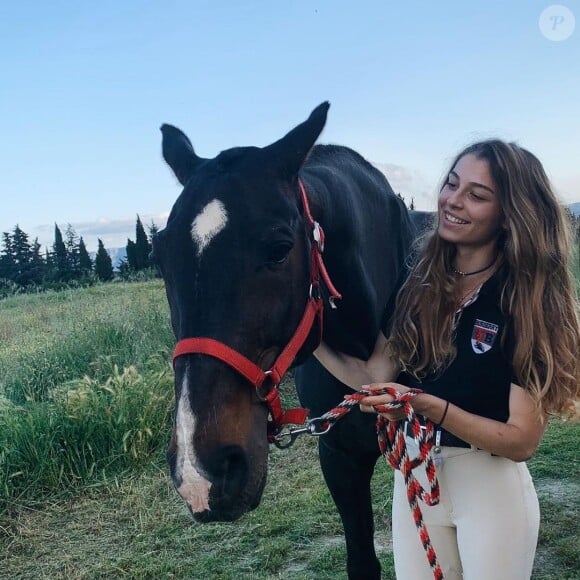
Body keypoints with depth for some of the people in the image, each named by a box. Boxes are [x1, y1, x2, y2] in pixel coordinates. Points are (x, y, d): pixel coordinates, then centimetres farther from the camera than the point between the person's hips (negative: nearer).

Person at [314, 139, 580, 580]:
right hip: (413, 475, 4)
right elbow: (375, 377, -4)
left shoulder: (530, 301, -16)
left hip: (492, 486, -4)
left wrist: (430, 407, -30)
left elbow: (522, 440, -18)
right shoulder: (417, 283, -2)